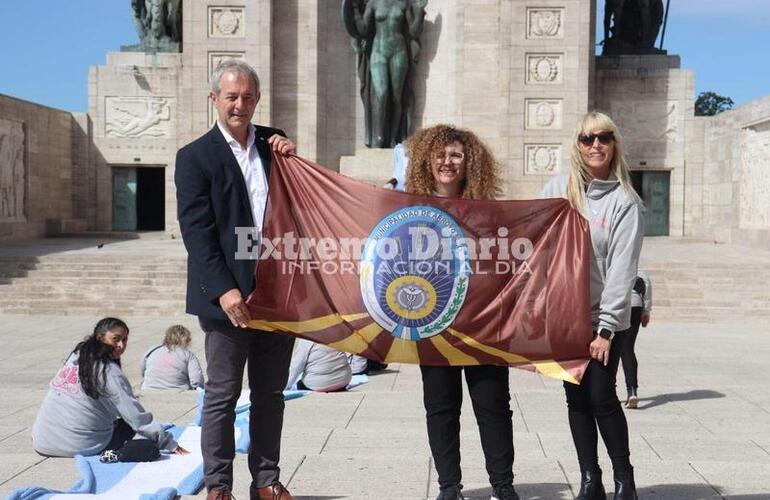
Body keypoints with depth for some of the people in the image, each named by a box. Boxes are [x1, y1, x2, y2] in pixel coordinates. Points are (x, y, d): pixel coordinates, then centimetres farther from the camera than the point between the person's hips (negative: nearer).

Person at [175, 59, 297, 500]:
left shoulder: (274, 144, 11)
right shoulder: (196, 156, -2)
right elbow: (197, 232, -9)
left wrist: (293, 159, -2)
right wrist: (224, 291, -19)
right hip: (229, 296, -4)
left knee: (271, 394, 13)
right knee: (222, 396, 4)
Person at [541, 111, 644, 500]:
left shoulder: (624, 201, -5)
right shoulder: (558, 189, 3)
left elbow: (621, 268, -9)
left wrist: (605, 327, -14)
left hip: (605, 319, -3)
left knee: (601, 398, -4)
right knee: (577, 398, 8)